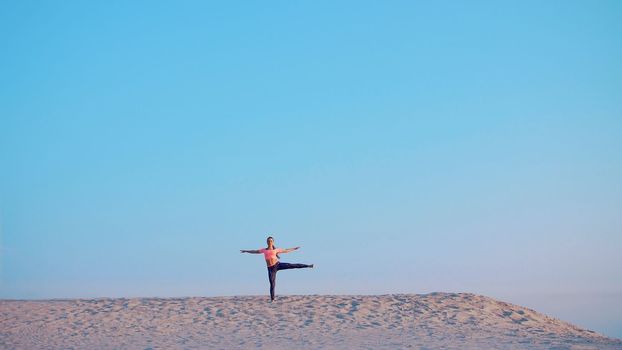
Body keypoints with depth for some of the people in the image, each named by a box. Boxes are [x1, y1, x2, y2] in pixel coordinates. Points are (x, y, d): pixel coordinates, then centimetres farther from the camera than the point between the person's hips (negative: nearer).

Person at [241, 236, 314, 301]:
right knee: (272, 284, -2)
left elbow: (285, 250, 20)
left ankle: (308, 266, -3)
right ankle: (272, 299, 2)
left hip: (277, 264, -1)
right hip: (270, 268, 1)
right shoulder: (264, 250, 12)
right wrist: (246, 251, 28)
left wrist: (294, 249, 24)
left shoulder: (276, 249, 9)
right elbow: (255, 251, 23)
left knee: (292, 265, -9)